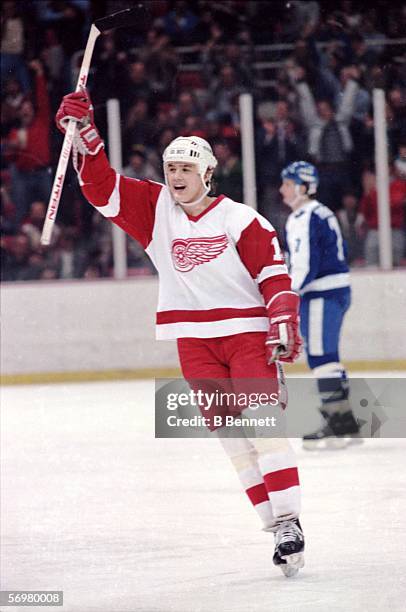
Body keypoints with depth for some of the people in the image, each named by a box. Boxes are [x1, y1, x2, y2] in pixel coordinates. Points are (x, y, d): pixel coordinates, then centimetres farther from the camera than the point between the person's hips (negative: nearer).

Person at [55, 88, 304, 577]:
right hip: (194, 342, 4)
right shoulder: (155, 209, 4)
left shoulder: (239, 220, -8)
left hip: (246, 333, -4)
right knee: (230, 434, 1)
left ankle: (288, 521, -15)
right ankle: (275, 527, 4)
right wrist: (83, 133, -12)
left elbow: (274, 274, -8)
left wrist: (284, 325, -18)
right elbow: (102, 187, 0)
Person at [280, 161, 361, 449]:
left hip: (321, 296, -10)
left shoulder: (304, 219, -15)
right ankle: (345, 424, 17)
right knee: (328, 357, 14)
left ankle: (338, 427, -10)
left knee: (321, 357, -9)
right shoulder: (324, 214, 16)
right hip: (338, 291, 10)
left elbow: (305, 267, -22)